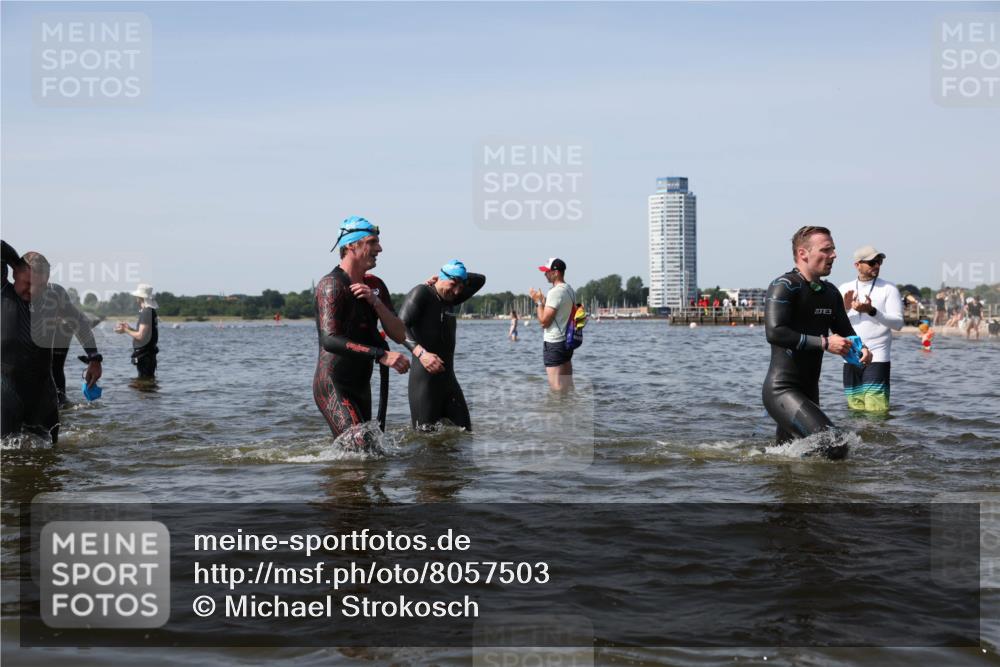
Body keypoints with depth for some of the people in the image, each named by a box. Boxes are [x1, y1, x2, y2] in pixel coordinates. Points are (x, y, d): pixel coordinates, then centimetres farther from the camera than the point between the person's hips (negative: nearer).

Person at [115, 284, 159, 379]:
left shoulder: (146, 312, -18)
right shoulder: (150, 311, 13)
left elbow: (141, 336, -22)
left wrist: (125, 330, -8)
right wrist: (129, 328, 15)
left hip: (144, 356, -10)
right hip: (148, 354, 10)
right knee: (147, 380, 17)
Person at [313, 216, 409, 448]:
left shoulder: (375, 285, 10)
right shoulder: (332, 284, -14)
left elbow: (400, 335, 3)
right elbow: (330, 340, -28)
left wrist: (375, 301, -12)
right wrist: (381, 355, -35)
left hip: (361, 384, 8)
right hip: (333, 385, -8)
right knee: (360, 446, -22)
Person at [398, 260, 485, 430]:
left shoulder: (449, 299, 16)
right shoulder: (421, 293, -6)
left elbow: (480, 280, 28)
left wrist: (459, 278, 11)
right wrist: (420, 352, -32)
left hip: (447, 376, 8)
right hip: (424, 376, -8)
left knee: (464, 430, 4)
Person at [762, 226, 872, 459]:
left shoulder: (830, 293, 13)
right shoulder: (784, 286, -13)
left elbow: (846, 333, 21)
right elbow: (775, 333, -25)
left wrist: (860, 349, -3)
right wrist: (824, 343, -23)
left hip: (809, 392, 9)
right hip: (782, 390, -9)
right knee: (835, 448, -21)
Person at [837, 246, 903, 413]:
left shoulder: (889, 289, 1)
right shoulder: (845, 289, 11)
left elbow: (898, 323, -7)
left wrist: (872, 311, -20)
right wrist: (844, 308, -11)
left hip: (877, 359, -4)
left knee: (876, 410, -12)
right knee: (855, 408, 7)